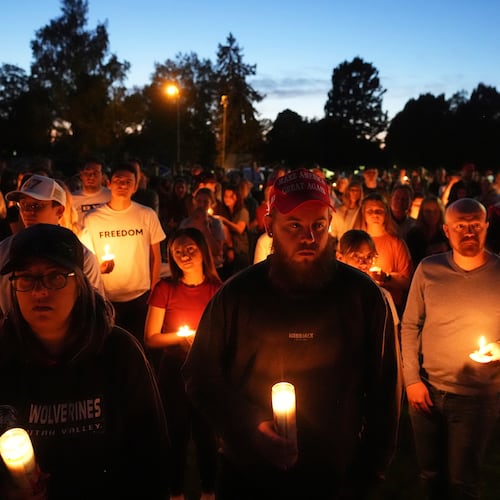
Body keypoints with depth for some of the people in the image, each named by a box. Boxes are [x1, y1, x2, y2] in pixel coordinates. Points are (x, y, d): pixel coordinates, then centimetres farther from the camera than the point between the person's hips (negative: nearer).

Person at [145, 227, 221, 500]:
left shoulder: (217, 290, -4)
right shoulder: (165, 288, -6)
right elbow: (150, 338, -6)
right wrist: (182, 336, -18)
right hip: (174, 371, -1)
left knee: (206, 433, 11)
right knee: (177, 433, 11)